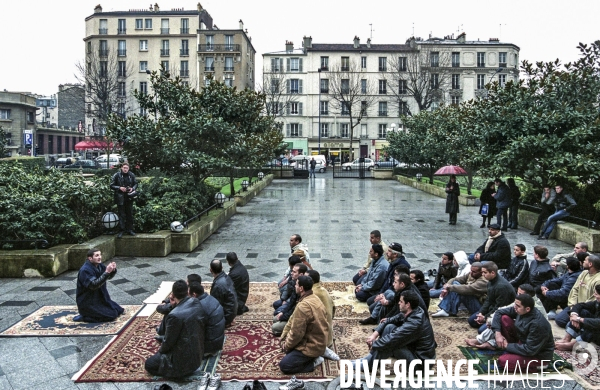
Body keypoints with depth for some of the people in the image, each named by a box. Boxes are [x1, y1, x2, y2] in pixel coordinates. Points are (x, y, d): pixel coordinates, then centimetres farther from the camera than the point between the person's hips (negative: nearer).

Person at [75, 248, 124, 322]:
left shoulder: (99, 265, 1)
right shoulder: (85, 270, -23)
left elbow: (109, 277, 7)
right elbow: (94, 285, -33)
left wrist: (113, 270, -16)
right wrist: (106, 272, -38)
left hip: (100, 298, 9)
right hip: (87, 303, -9)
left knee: (119, 310, 12)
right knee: (112, 315, -14)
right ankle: (83, 316, -4)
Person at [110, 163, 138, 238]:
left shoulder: (132, 175, 5)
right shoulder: (117, 175, -4)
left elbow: (136, 184, 15)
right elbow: (112, 185, -1)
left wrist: (132, 188, -5)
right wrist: (119, 188, -15)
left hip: (129, 198, 3)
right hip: (120, 198, -3)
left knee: (130, 214, 8)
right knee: (121, 215, -1)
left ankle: (130, 230, 18)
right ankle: (121, 230, 4)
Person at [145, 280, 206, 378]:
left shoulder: (175, 315, -30)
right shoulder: (197, 303, -9)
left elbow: (168, 341, -18)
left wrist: (161, 350, 4)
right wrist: (174, 305, -4)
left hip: (184, 360, -8)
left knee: (149, 364, 13)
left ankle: (177, 370, 4)